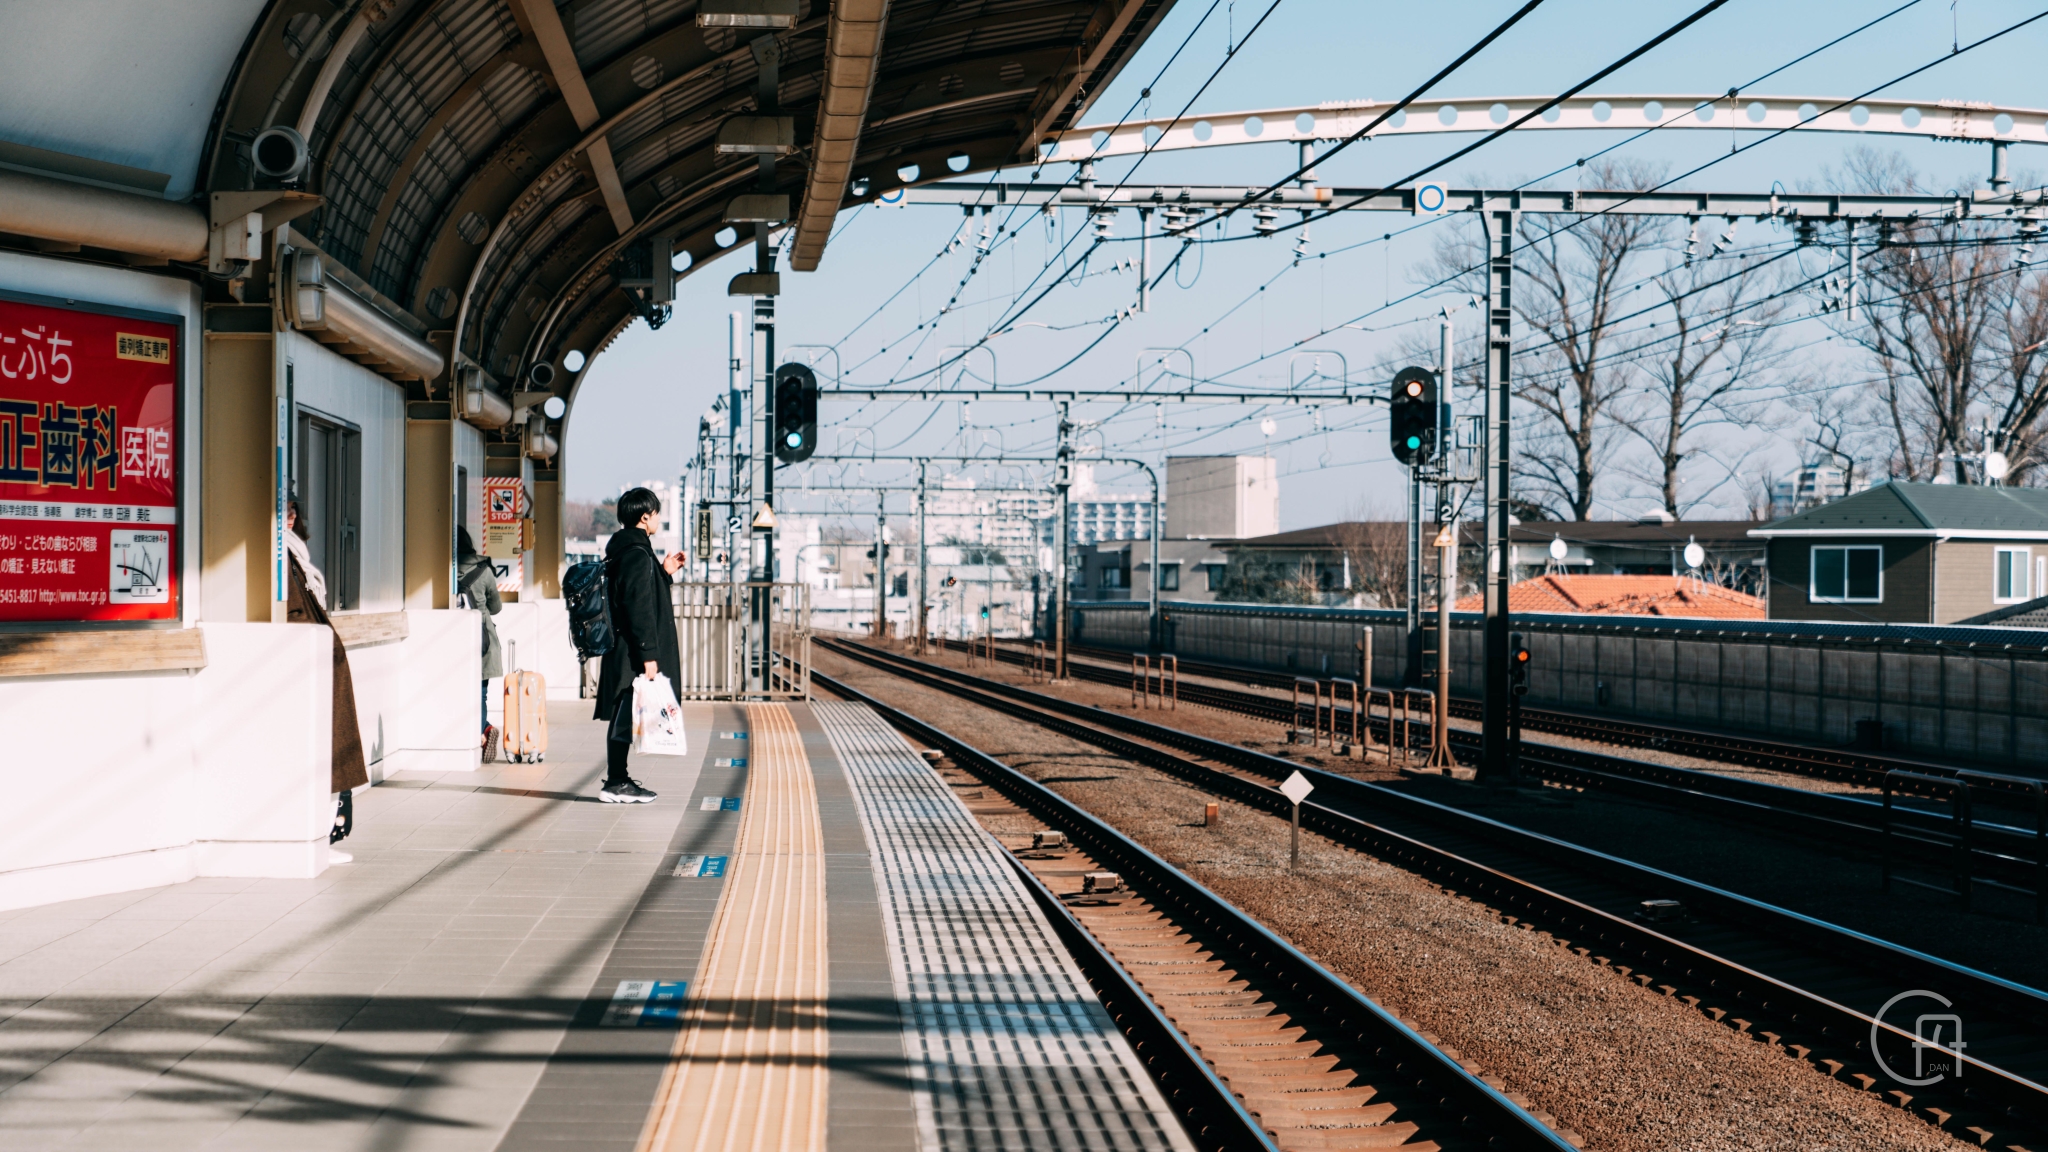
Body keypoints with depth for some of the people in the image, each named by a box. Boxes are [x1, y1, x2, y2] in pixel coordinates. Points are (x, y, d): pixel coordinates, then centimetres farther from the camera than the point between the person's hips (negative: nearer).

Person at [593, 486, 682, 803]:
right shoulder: (638, 554, -16)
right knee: (625, 717, -5)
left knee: (623, 717, 13)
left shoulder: (622, 550, 15)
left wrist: (663, 572, 21)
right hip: (632, 653, -10)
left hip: (621, 650, 10)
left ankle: (618, 779, 19)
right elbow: (640, 608, -21)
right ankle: (615, 784, -2)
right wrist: (649, 655, -21)